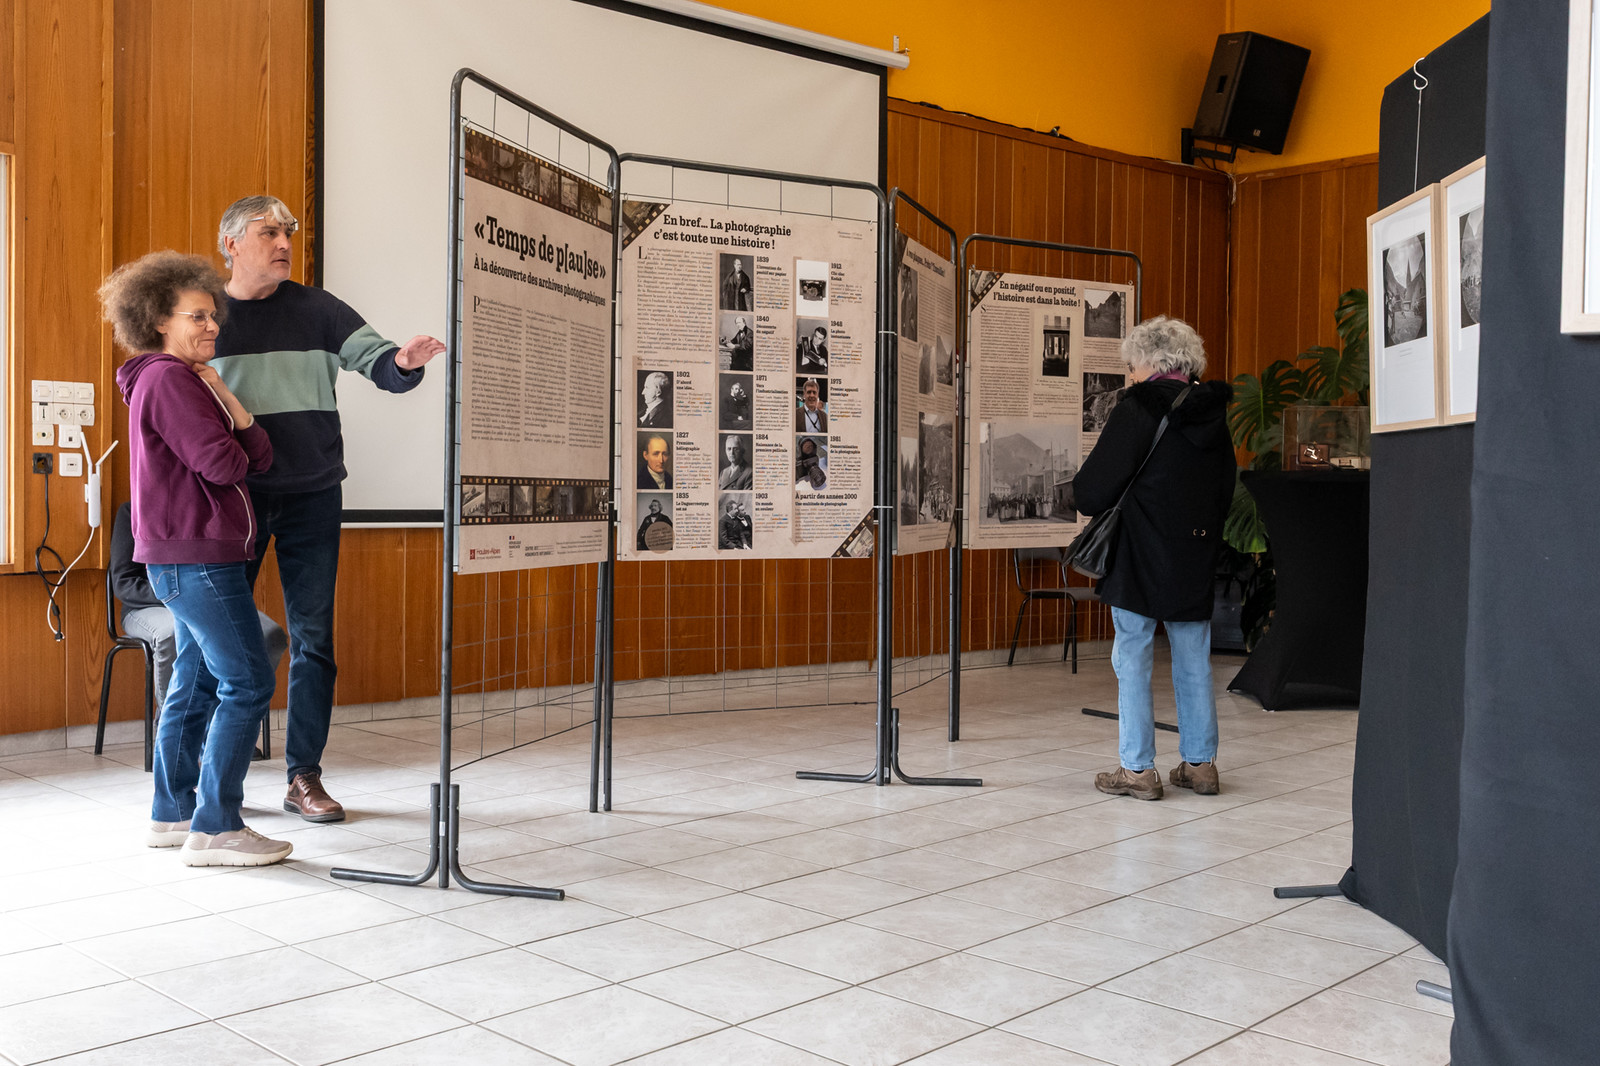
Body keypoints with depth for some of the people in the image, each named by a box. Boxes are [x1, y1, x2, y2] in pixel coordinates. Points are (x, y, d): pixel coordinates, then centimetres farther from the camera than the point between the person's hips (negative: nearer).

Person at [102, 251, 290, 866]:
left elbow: (259, 459, 11)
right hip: (193, 555, -10)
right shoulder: (167, 380, -11)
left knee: (195, 683, 14)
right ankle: (215, 828, -7)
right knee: (247, 683, -9)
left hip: (188, 559, 10)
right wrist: (233, 450, 2)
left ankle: (172, 814, 22)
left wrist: (227, 399, -2)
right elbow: (223, 464, -20)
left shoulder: (192, 379, 20)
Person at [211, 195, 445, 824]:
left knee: (313, 641, 2)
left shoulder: (315, 310, 4)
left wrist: (403, 362, -30)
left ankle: (304, 778, 11)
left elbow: (375, 360, -6)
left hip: (311, 496, 1)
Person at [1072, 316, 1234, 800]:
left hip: (1141, 561, -6)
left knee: (1132, 662, 2)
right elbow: (1227, 492, 15)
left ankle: (1138, 769, 4)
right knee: (1194, 664, 13)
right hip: (1197, 562, 6)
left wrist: (1083, 481, 8)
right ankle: (1200, 764, 20)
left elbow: (1091, 494, -14)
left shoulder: (1136, 411, -14)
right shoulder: (1214, 414, 6)